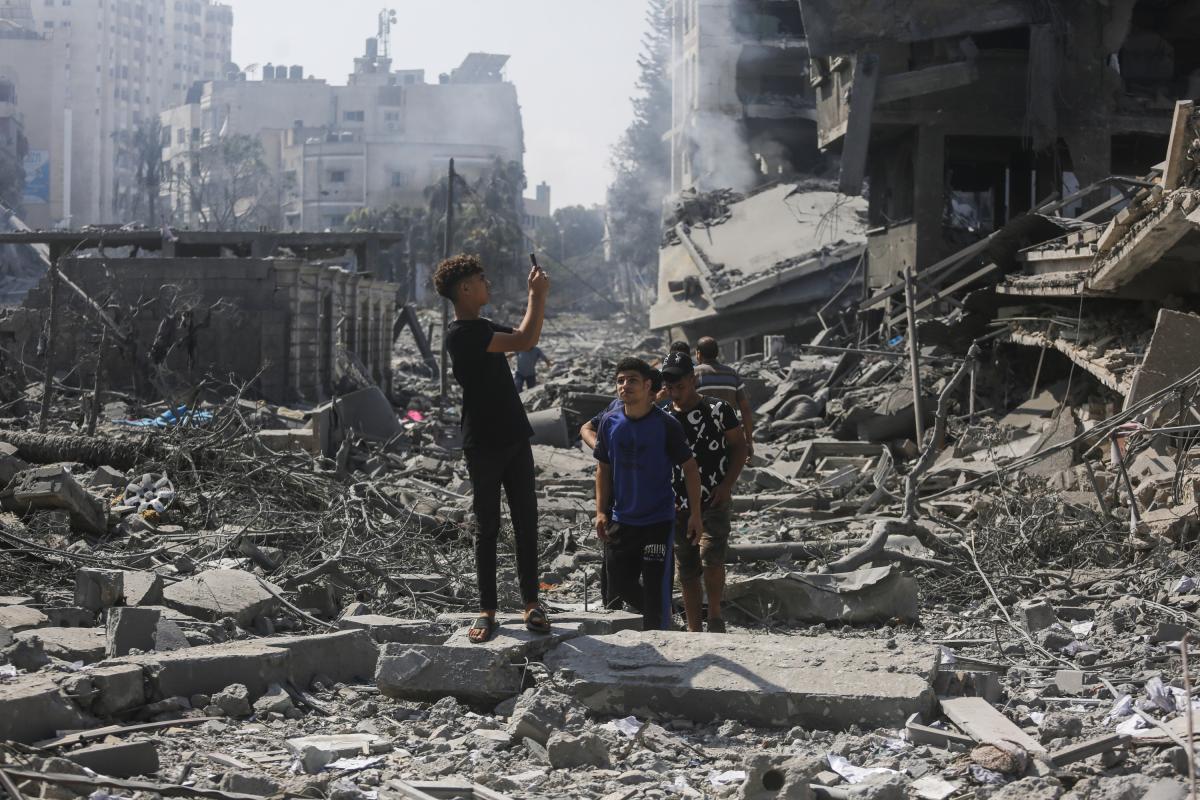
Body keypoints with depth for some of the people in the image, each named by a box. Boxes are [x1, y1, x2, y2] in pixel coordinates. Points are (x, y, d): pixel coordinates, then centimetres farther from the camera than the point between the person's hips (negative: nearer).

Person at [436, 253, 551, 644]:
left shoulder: (484, 327, 14)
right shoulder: (461, 333, -17)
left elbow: (522, 337, 25)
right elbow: (525, 341, -22)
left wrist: (536, 297, 13)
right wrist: (538, 296, -11)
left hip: (514, 439, 8)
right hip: (484, 445, -8)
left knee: (526, 523, 6)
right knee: (488, 528, 0)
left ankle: (531, 603, 12)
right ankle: (487, 610, 8)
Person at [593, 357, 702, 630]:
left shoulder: (666, 424, -11)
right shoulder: (610, 423, -1)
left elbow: (690, 468, -4)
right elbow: (603, 469, 9)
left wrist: (695, 514, -7)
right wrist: (601, 511, 2)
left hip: (659, 520, -4)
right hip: (621, 520, 4)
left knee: (657, 587, -4)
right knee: (621, 582, 12)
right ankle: (660, 617, 37)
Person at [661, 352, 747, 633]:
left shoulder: (718, 409, -3)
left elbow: (739, 446, 2)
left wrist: (727, 485, -9)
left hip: (715, 502, -3)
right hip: (680, 505, 4)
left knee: (711, 556, -21)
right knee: (687, 570, 7)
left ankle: (715, 616, -1)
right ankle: (694, 629, 17)